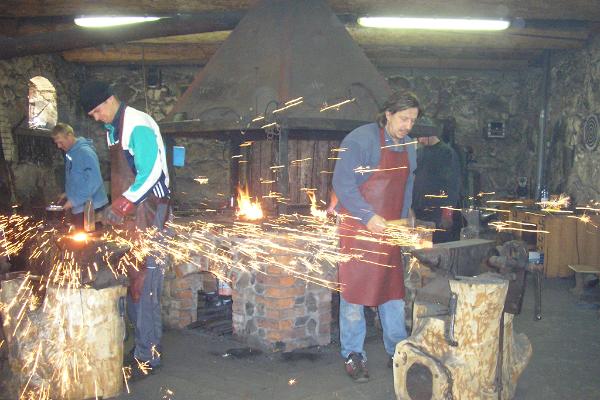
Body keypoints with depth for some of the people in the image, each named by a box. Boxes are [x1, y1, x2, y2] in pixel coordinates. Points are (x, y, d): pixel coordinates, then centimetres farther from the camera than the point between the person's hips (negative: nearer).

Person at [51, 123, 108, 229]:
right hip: (78, 208, 8)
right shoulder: (70, 153, 11)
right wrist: (67, 193, 8)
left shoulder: (85, 152, -16)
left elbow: (94, 182, -23)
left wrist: (74, 200, -22)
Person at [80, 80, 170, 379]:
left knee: (143, 283, -7)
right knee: (130, 279, 9)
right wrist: (115, 208, 11)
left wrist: (123, 203, -21)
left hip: (147, 211, -9)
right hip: (127, 213, 9)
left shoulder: (138, 126, -12)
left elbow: (152, 172, -19)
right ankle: (143, 343, 20)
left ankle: (147, 356, 1)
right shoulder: (112, 129, 16)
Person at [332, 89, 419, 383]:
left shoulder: (409, 146, 9)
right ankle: (353, 355, 14)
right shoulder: (360, 139, -14)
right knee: (354, 290, 2)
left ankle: (397, 352, 22)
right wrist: (368, 217, -24)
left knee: (393, 291, 10)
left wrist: (403, 221, 7)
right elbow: (343, 185, -17)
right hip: (357, 226, -6)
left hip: (388, 229, 6)